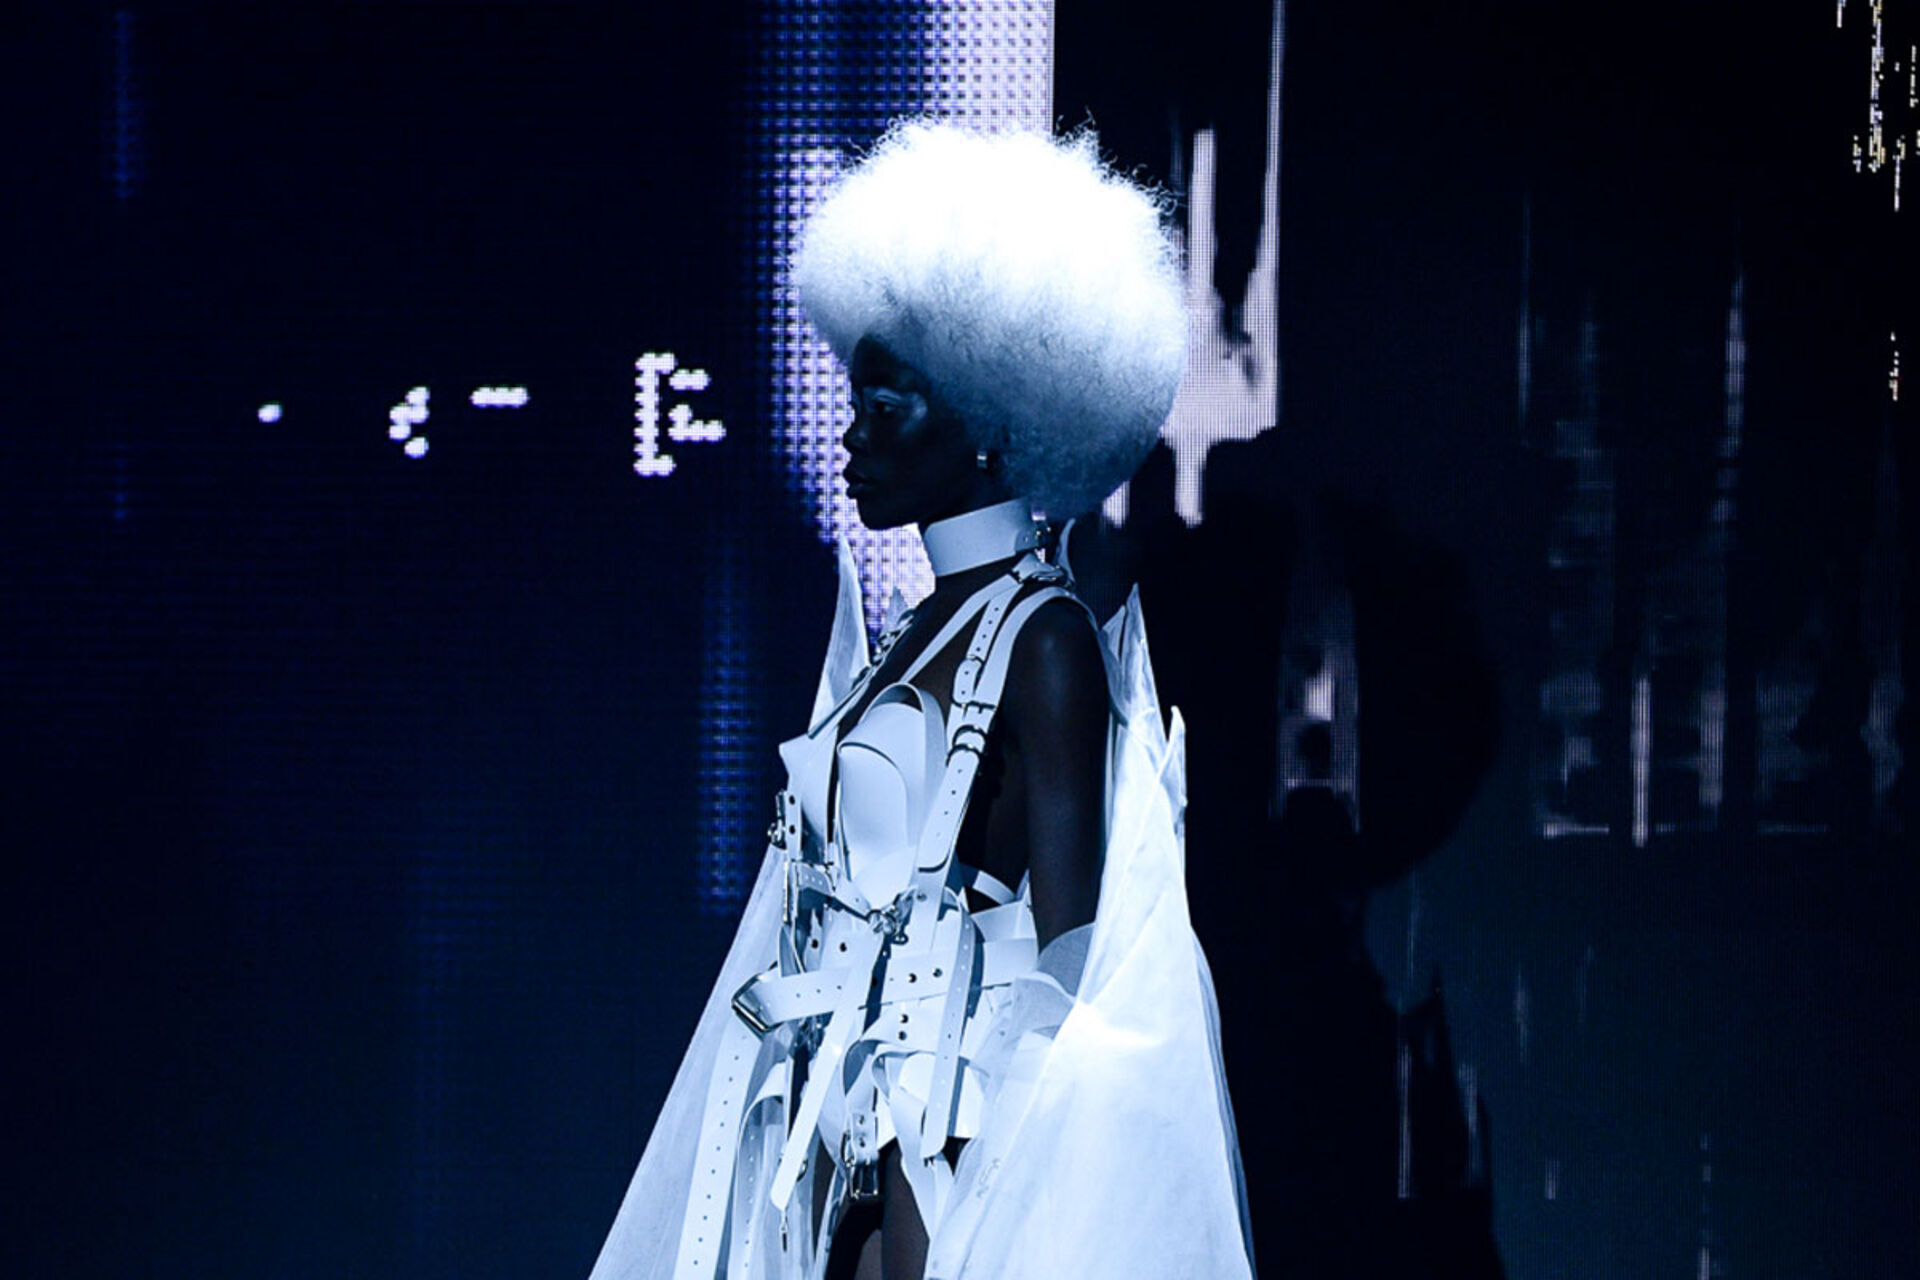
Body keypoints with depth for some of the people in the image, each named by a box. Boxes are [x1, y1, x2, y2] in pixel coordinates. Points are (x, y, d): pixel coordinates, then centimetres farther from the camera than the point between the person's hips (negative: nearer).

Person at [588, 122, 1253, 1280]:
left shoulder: (1042, 640, -8)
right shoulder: (908, 639, 15)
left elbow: (1063, 941, -12)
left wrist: (1003, 1177, -16)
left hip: (956, 1136, -8)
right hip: (845, 1141, 8)